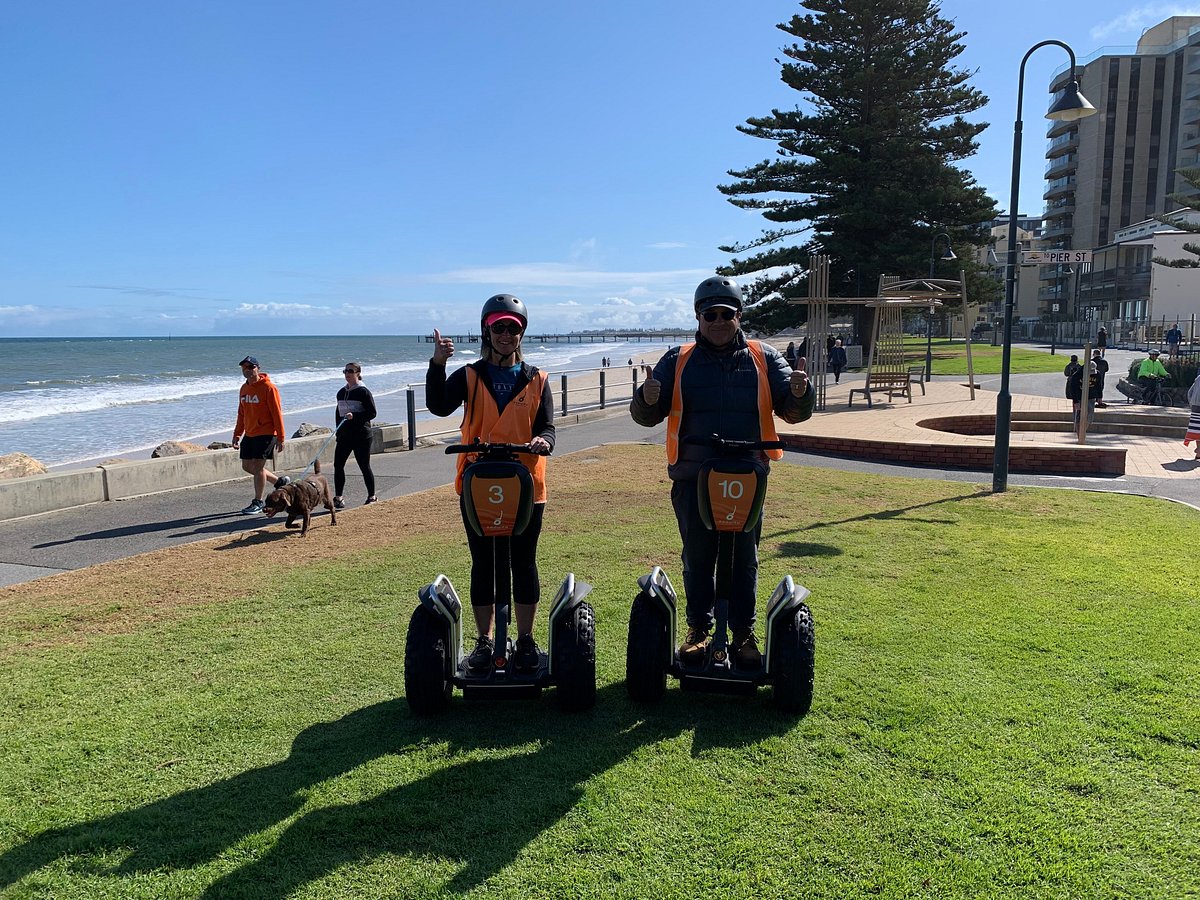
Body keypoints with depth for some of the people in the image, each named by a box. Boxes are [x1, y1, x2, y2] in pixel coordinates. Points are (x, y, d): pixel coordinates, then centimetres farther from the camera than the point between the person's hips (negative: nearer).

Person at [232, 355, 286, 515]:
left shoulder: (268, 388, -12)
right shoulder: (244, 389, 12)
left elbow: (277, 413, -13)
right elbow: (241, 414, 20)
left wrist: (280, 438, -15)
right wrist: (237, 434, 15)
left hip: (266, 434, -8)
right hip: (249, 435, 8)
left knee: (257, 466, -7)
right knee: (247, 466, 11)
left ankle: (257, 503, 5)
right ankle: (279, 481, 28)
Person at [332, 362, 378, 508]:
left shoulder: (364, 391, -7)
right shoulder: (341, 392, 13)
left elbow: (372, 413, -11)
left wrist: (354, 416, -24)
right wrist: (338, 433, 16)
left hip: (361, 436, -6)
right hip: (344, 436, 6)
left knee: (364, 466, 0)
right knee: (338, 464, 1)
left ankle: (372, 497, 13)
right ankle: (338, 498, 9)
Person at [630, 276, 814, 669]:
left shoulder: (764, 358, 8)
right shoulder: (677, 360, 7)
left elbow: (792, 411, 5)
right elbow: (646, 416, 3)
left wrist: (800, 393, -19)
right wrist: (647, 400, -21)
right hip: (693, 478, 0)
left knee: (744, 559, 7)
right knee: (697, 557, 9)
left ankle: (744, 632, 19)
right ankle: (698, 628, 23)